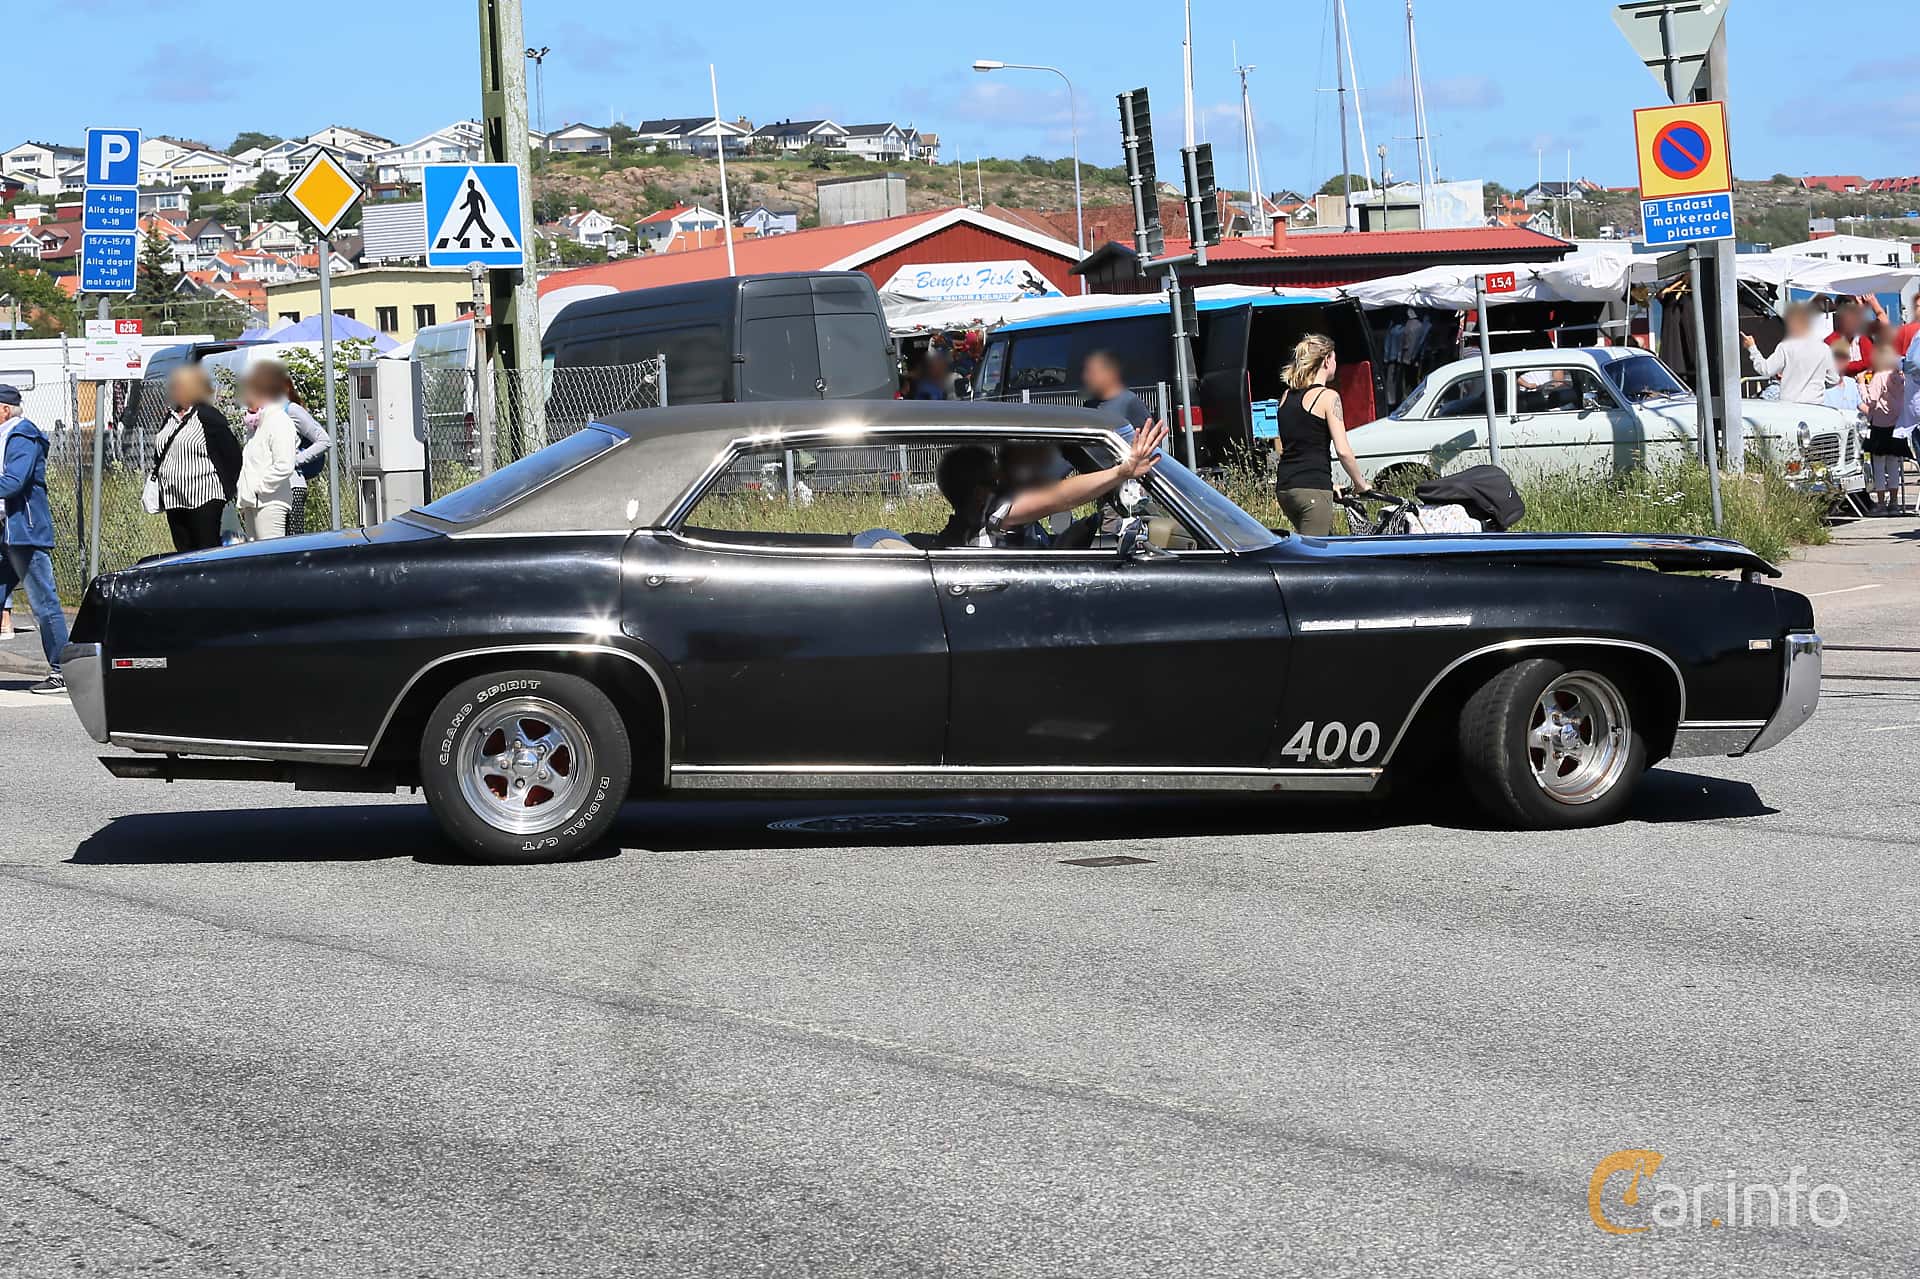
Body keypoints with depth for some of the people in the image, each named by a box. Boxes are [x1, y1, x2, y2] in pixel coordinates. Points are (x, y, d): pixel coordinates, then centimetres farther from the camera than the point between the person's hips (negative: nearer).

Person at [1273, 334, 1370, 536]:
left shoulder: (1287, 396, 13)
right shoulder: (1328, 397, -8)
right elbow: (1343, 451, -13)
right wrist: (1360, 483, 2)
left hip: (1285, 488, 8)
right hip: (1313, 489, -8)